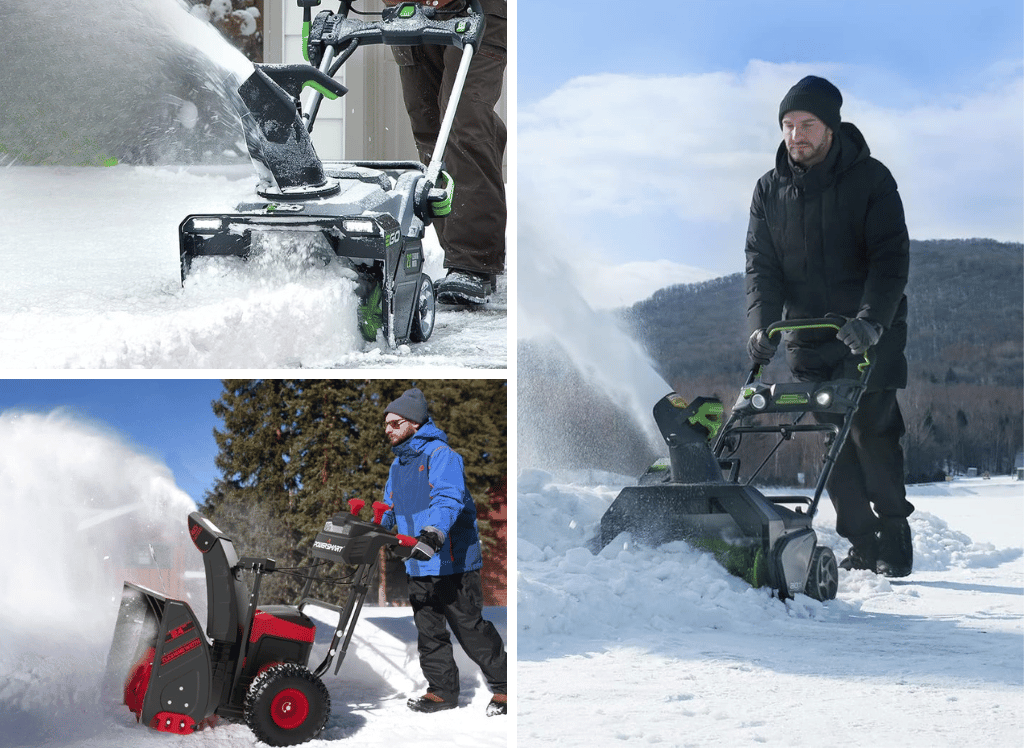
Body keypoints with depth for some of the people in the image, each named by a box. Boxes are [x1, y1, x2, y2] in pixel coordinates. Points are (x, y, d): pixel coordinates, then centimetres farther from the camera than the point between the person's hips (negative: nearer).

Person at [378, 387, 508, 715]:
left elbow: (450, 499, -27)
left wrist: (434, 532, -43)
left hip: (452, 562, -8)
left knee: (469, 627, -3)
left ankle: (504, 687, 8)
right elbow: (390, 510, 28)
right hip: (418, 565, 8)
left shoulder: (439, 454, -12)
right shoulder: (398, 465, 17)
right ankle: (442, 691, 18)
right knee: (428, 630, 9)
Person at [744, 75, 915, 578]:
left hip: (869, 334, -3)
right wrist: (761, 324, -16)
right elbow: (761, 266, 1)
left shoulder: (870, 179, -5)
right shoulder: (770, 191, 5)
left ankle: (894, 540, -1)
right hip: (807, 338, 3)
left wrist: (871, 318, -28)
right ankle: (862, 544, 6)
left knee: (871, 431, -12)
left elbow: (891, 257, -13)